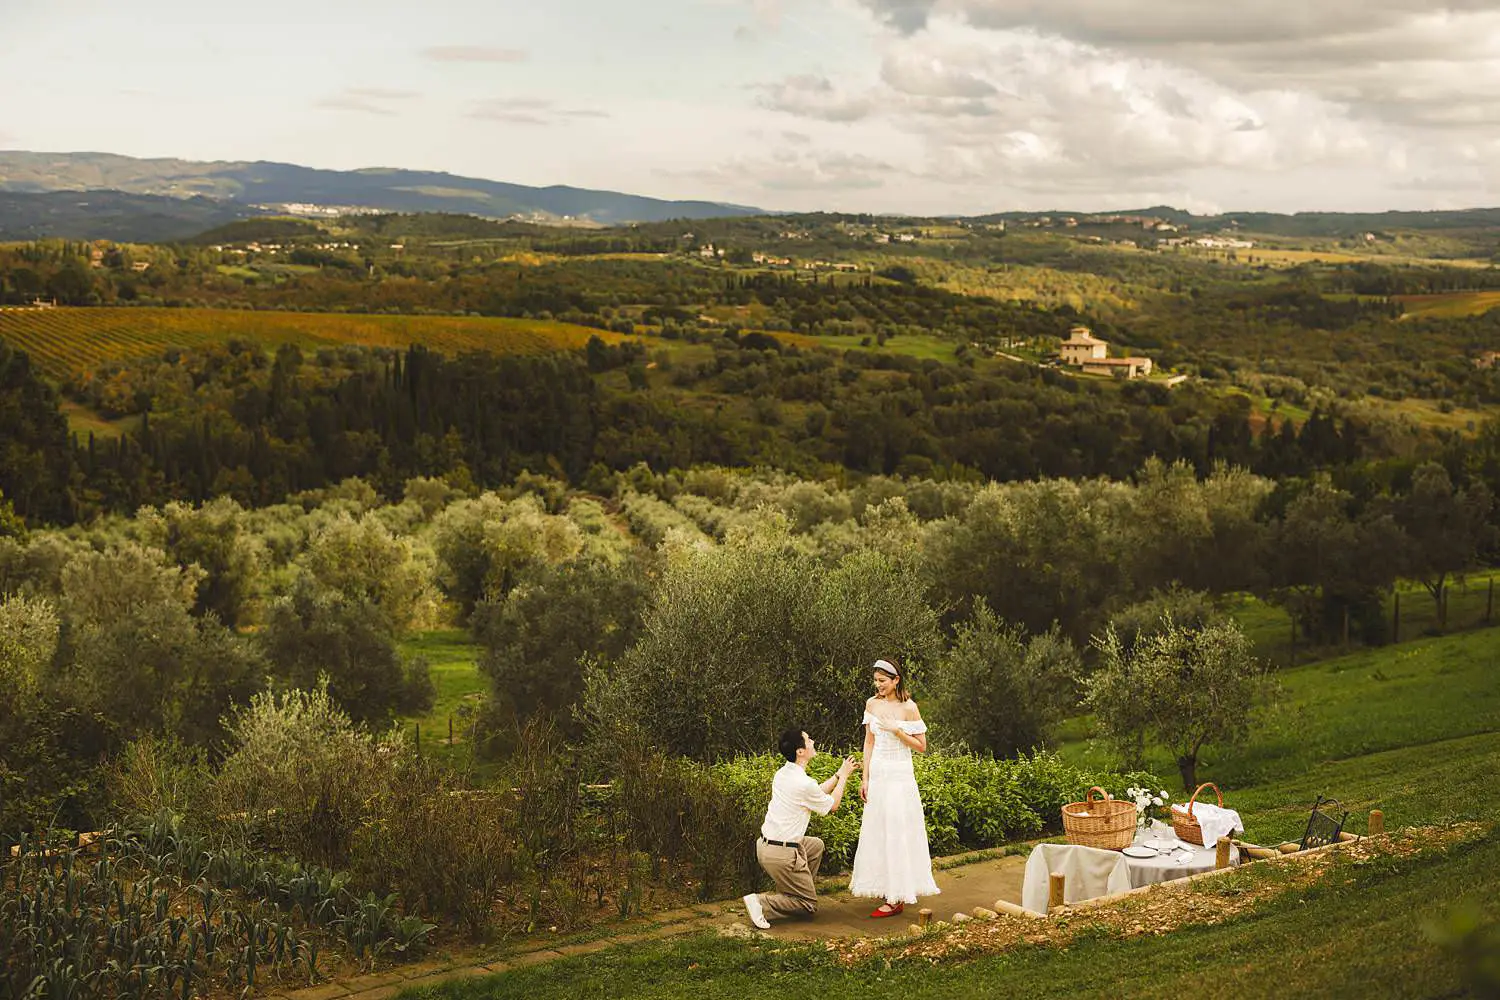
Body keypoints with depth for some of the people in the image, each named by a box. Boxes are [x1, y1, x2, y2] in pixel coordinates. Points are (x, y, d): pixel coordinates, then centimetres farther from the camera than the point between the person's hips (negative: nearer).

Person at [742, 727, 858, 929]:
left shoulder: (782, 774, 6)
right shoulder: (804, 783, -22)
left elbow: (817, 793, 20)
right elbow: (832, 804, -2)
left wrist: (839, 774, 21)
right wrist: (843, 776, 10)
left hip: (765, 844, 9)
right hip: (782, 854, -9)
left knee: (816, 845, 31)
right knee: (809, 905, 5)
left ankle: (788, 894, 27)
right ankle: (761, 903, -12)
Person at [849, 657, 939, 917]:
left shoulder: (909, 707, -9)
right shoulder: (872, 704, 5)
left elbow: (921, 746, -6)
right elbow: (869, 742, 10)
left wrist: (896, 730, -17)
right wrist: (865, 778, 7)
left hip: (900, 776, -5)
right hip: (878, 774, 5)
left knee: (896, 834, -5)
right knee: (876, 832, 8)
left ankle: (896, 898, -3)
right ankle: (886, 888, 20)